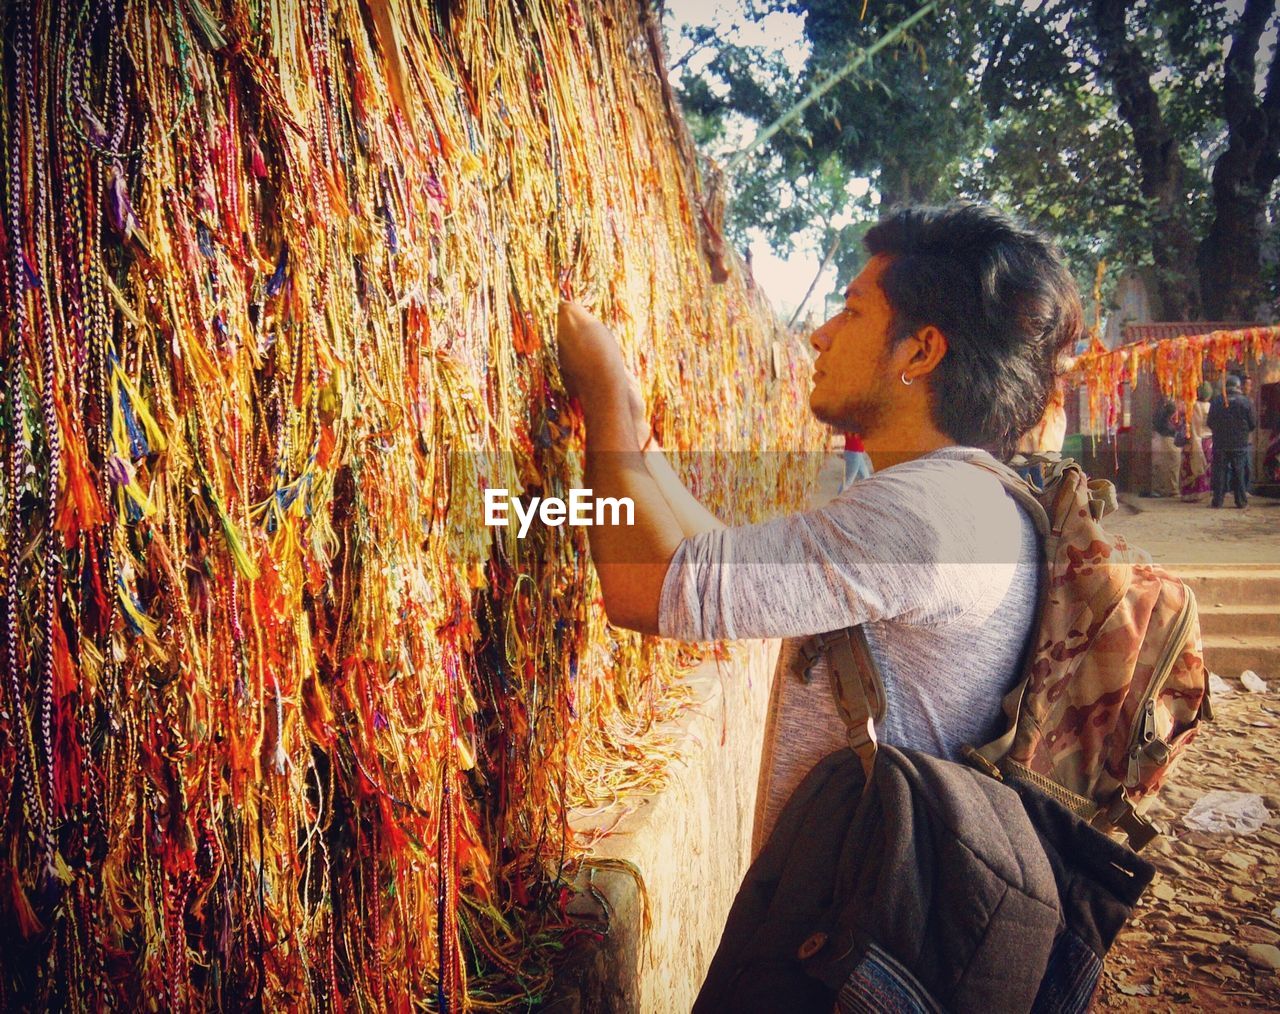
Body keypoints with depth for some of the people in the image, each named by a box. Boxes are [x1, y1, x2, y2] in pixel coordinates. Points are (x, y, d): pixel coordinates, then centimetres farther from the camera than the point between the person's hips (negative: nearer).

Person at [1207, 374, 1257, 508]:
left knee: (1220, 471, 4)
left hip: (1220, 443, 0)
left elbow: (1210, 423, 3)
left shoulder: (1216, 401, -4)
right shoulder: (1246, 402, -7)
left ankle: (1217, 500, 2)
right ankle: (1241, 500, 11)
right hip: (1240, 444, 0)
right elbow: (1253, 424, -2)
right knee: (1238, 472, 8)